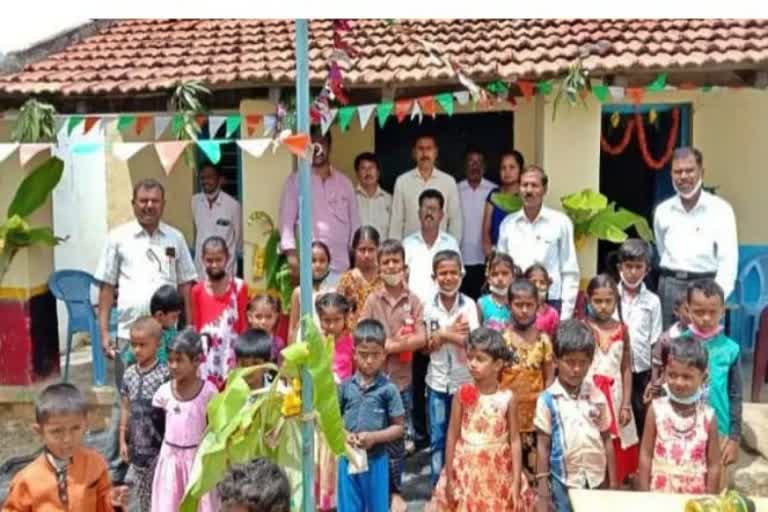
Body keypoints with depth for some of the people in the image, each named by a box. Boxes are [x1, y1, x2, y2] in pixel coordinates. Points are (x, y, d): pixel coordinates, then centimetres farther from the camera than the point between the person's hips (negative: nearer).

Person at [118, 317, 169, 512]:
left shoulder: (165, 374, -15)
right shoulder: (129, 374, 2)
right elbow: (126, 409, 9)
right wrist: (123, 440, 9)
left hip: (158, 445, -5)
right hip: (137, 445, 5)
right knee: (141, 494, 17)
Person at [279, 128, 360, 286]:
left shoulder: (344, 182, 14)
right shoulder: (296, 180, 7)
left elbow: (355, 223, 14)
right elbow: (286, 220, 2)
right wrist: (291, 253, -10)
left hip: (340, 263, 2)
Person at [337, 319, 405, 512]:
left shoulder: (388, 389, -10)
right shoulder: (345, 386, -2)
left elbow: (398, 427, -6)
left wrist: (374, 437, -18)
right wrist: (343, 434, -12)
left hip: (376, 459, -2)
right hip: (348, 458, 2)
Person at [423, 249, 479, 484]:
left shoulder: (469, 305, -7)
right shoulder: (429, 307, -3)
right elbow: (426, 347, -4)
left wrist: (442, 334, -17)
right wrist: (452, 333, -16)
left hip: (464, 381, -1)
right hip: (437, 382, 1)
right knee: (437, 437, 9)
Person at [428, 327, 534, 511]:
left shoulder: (508, 398, -8)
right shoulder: (462, 394, -8)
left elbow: (515, 440, -3)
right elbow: (452, 436, -4)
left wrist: (516, 482, -6)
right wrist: (450, 478, -4)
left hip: (498, 473, 0)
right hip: (467, 470, 0)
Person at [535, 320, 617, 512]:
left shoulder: (597, 396, 0)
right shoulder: (547, 400, -8)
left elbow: (607, 440, 7)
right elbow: (543, 446, -5)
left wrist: (613, 483, 7)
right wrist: (543, 493, -5)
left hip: (596, 480, 3)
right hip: (564, 482, -2)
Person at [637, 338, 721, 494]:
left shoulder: (707, 416, -8)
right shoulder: (656, 409, -9)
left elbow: (714, 465, -2)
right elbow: (646, 454, -4)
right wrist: (645, 495, -4)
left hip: (696, 496, 0)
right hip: (659, 493, 0)